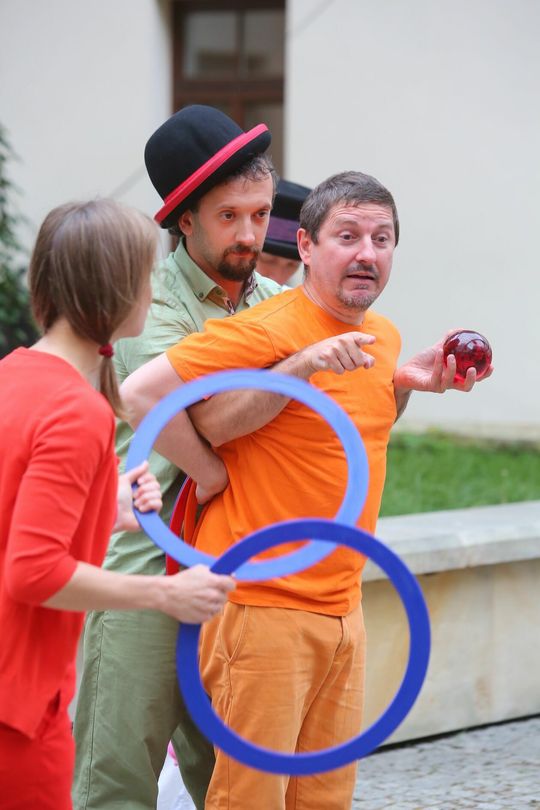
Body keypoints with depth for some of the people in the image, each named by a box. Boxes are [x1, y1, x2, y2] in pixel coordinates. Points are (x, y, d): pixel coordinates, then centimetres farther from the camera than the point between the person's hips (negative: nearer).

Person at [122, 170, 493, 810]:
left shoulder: (383, 337, 12)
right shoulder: (269, 330, -14)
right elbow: (141, 394, -20)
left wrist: (408, 381, 9)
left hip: (342, 607, 8)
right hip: (261, 606, -8)